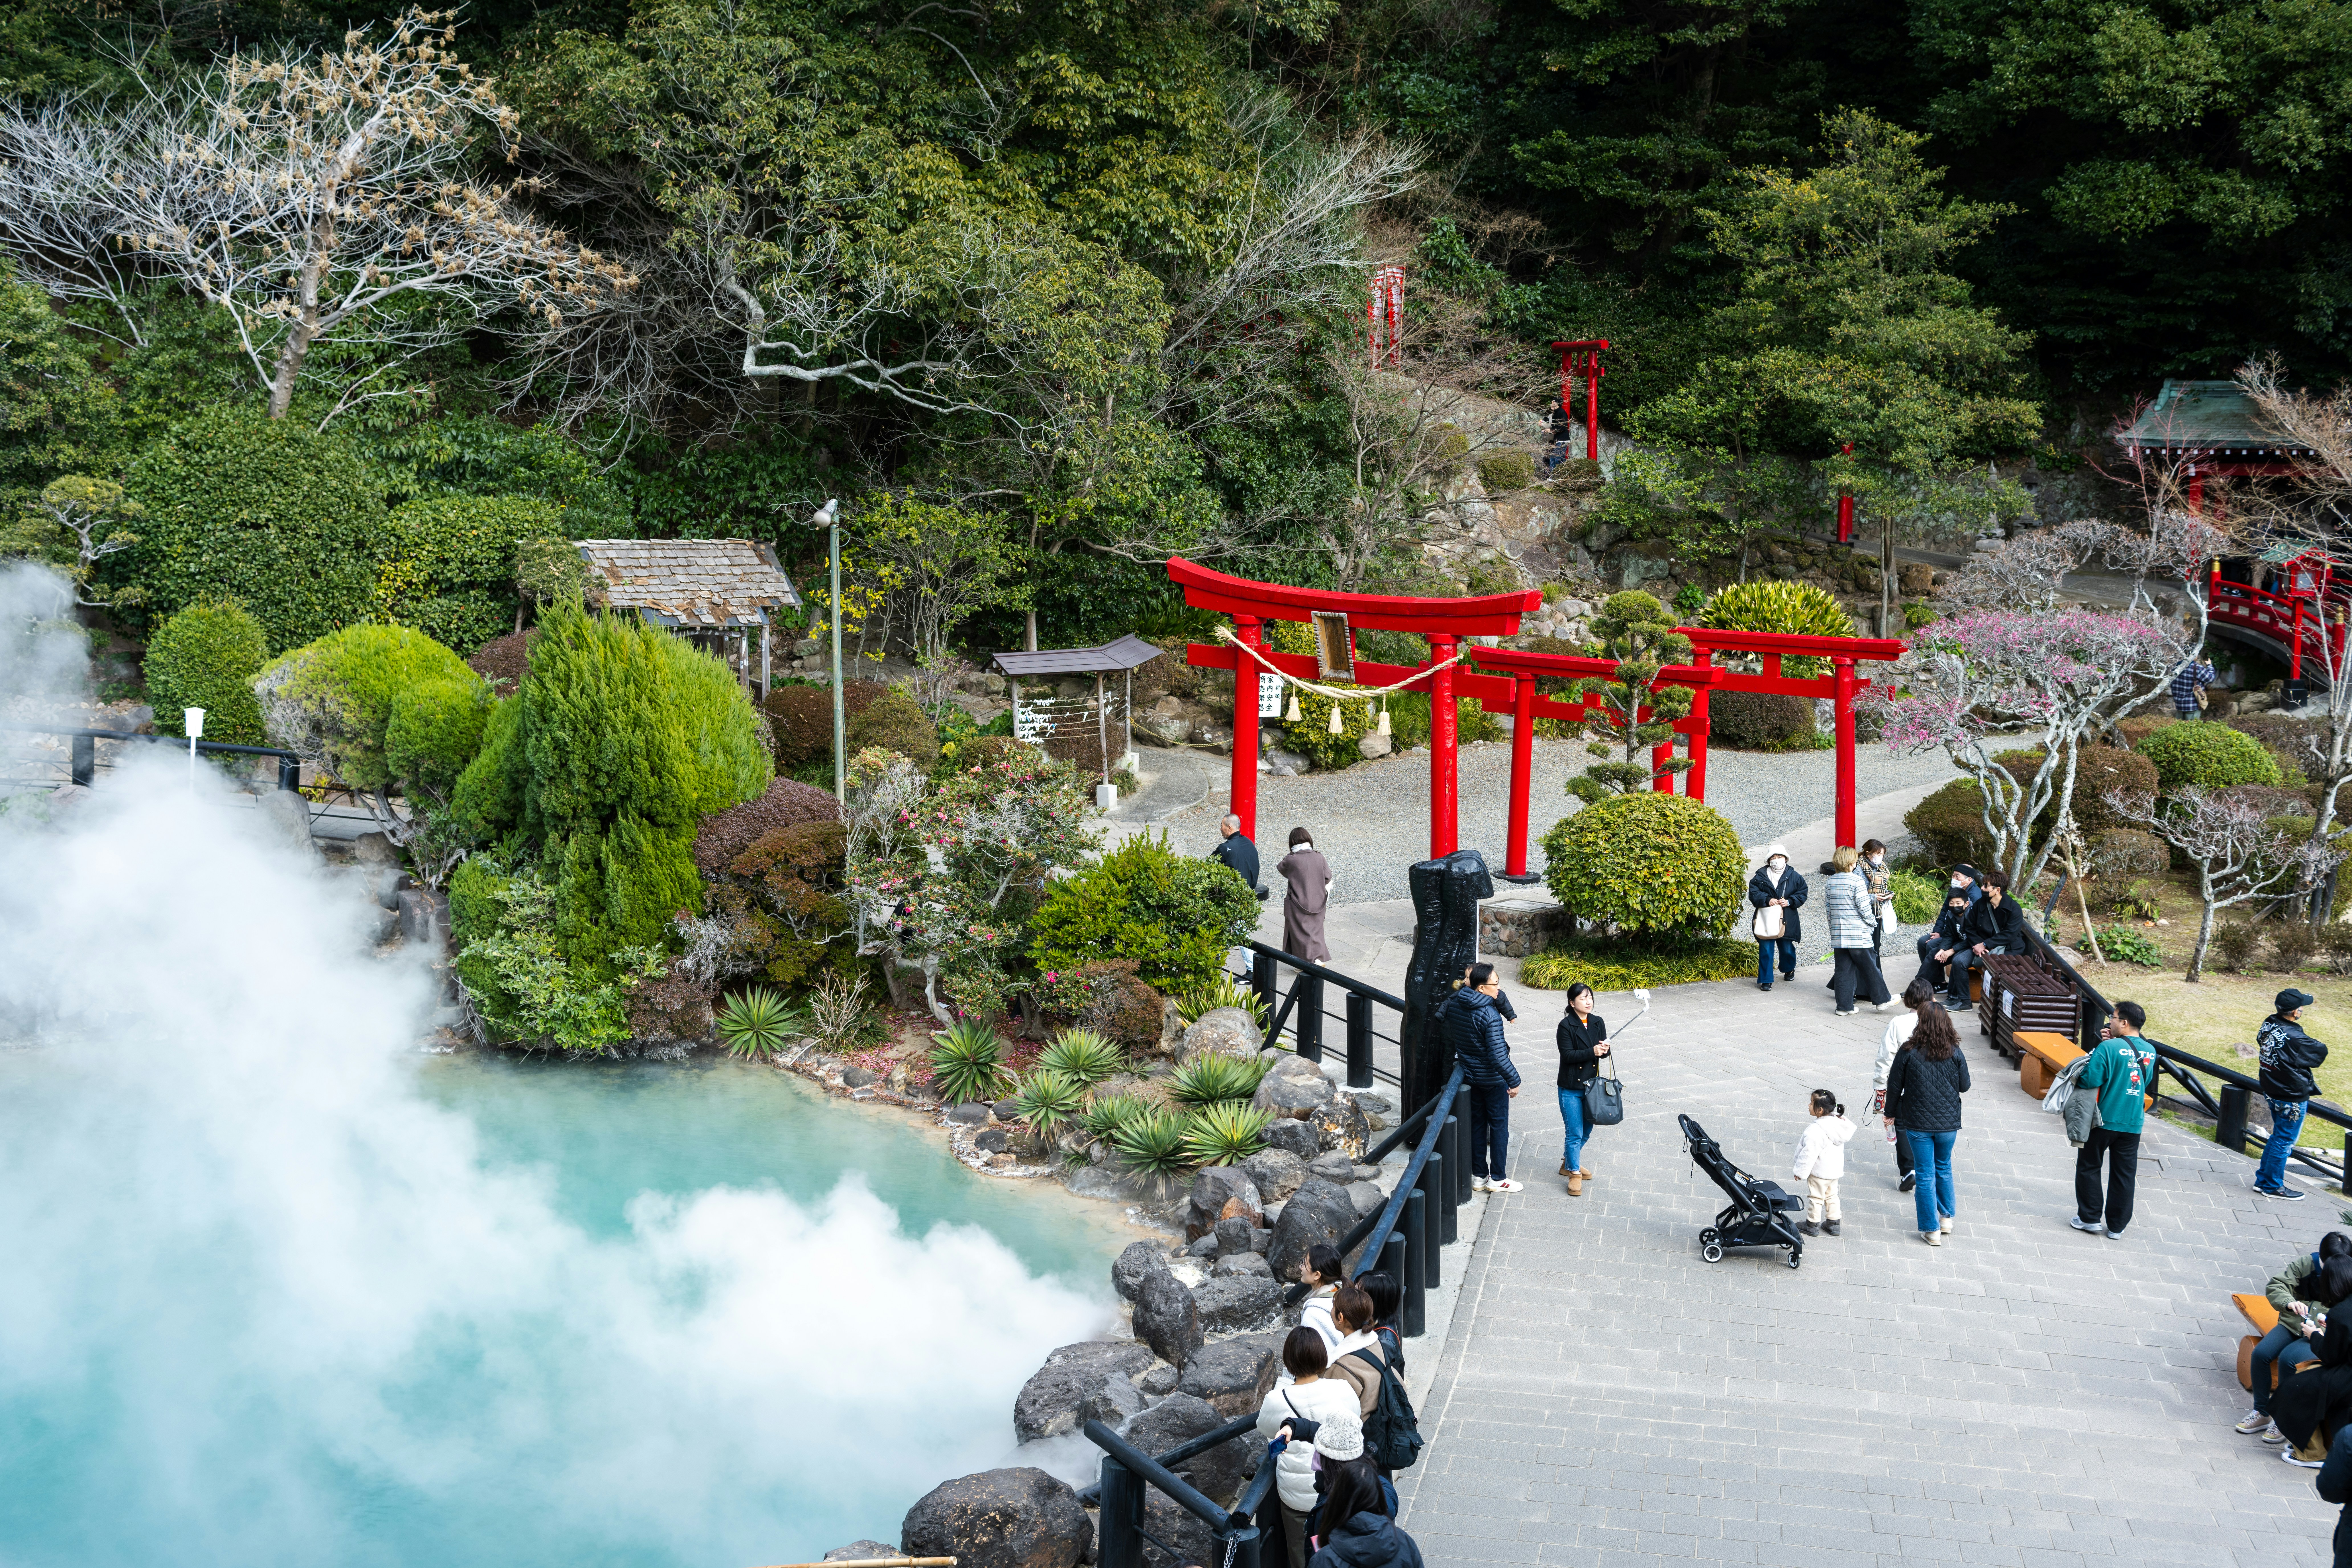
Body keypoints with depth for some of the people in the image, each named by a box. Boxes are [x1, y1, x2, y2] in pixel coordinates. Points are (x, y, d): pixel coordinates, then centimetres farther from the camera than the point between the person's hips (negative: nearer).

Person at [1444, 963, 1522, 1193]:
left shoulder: (1454, 1004, -6)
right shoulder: (1490, 1016, -28)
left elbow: (1449, 1035, 10)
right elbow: (1498, 1056, -28)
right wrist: (1514, 1081, -19)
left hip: (1470, 1076, 7)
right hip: (1493, 1079, -7)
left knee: (1477, 1124, 17)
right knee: (1499, 1126, 8)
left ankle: (1479, 1176, 24)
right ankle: (1498, 1178, 16)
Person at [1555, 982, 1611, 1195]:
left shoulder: (1598, 1023, 3)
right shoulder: (1566, 1026, -13)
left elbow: (1605, 1052, 3)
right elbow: (1568, 1055, -19)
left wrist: (1605, 1049, -21)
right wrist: (1592, 1052, -29)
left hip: (1591, 1085, 6)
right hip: (1571, 1089, -6)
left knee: (1586, 1131, 17)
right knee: (1575, 1133, -3)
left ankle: (1569, 1162, 37)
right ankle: (1574, 1173, 11)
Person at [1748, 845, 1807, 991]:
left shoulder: (1794, 876, 4)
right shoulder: (1761, 876, 0)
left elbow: (1802, 894, 5)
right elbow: (1753, 893, -3)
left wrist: (1789, 902, -11)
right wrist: (1767, 900, -18)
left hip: (1787, 921, 1)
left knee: (1787, 949, 13)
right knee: (1766, 950, -5)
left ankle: (1789, 969, 45)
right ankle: (1766, 980, 3)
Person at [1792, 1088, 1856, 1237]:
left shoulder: (1816, 1130, -31)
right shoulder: (1839, 1122, -7)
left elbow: (1809, 1153, -26)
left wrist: (1801, 1172, -15)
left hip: (1820, 1172, -8)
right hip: (1835, 1169, 8)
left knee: (1816, 1198, 9)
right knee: (1832, 1196, 21)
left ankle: (1812, 1226, 23)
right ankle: (1833, 1224, 30)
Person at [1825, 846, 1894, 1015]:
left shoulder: (1831, 881, 5)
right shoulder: (1857, 880, -12)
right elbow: (1864, 908, -13)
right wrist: (1873, 923, 4)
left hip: (1838, 934, 5)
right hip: (1858, 934, -5)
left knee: (1843, 970, 8)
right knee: (1870, 968, 7)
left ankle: (1844, 1006, 9)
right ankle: (1881, 1000, 17)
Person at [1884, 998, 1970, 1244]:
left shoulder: (1908, 1053, -14)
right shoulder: (1955, 1053, -9)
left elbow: (1895, 1086, -6)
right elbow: (1964, 1086, 1)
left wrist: (1891, 1113, 9)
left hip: (1919, 1123, -2)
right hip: (1949, 1122, 2)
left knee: (1926, 1174, 7)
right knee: (1944, 1169, 23)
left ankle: (1932, 1230, 12)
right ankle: (1947, 1218, 32)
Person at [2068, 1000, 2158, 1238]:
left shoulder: (2109, 1048, -18)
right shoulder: (2150, 1052, 2)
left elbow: (2091, 1080, -23)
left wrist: (2076, 1079, 1)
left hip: (2104, 1120, -5)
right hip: (2133, 1123, 5)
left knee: (2088, 1167, 12)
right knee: (2124, 1174, 12)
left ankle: (2090, 1218, 14)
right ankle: (2117, 1226, 16)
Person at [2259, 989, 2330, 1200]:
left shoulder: (2269, 1024, -6)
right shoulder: (2295, 1038, -29)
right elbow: (2321, 1052, -15)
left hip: (2272, 1091, 8)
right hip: (2292, 1097, -8)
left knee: (2278, 1137, 22)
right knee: (2284, 1141, 6)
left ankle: (2263, 1180, 31)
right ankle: (2273, 1186, 18)